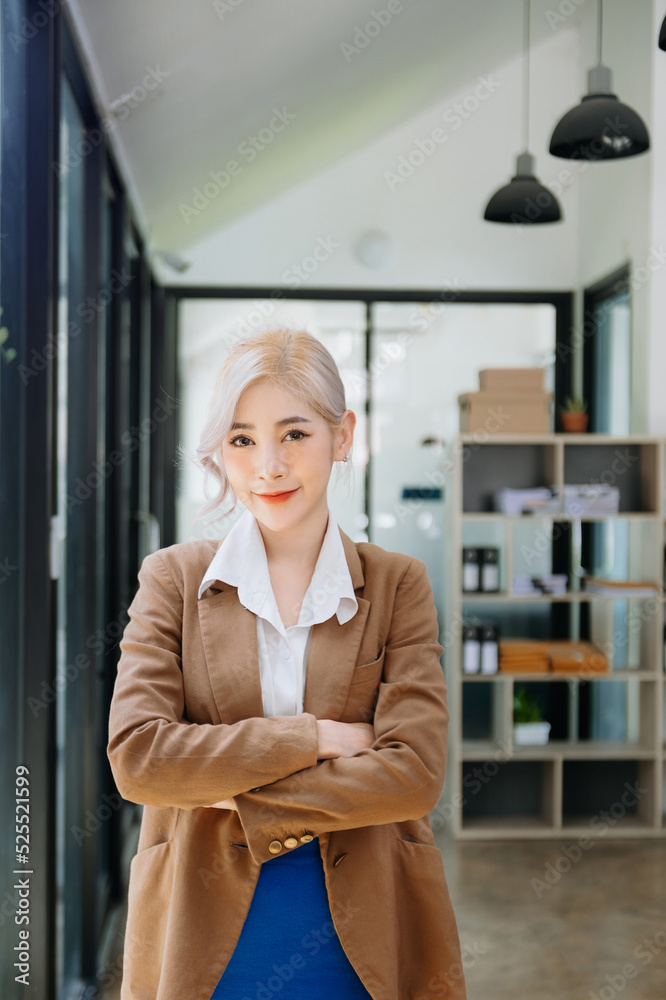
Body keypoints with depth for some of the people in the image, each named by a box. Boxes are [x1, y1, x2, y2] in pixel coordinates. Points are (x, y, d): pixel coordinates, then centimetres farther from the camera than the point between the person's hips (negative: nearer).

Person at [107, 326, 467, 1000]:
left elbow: (415, 774, -11)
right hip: (203, 944, 0)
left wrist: (235, 797, -15)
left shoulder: (398, 585, -1)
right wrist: (316, 737, -16)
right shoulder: (172, 579, -1)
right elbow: (135, 755, -12)